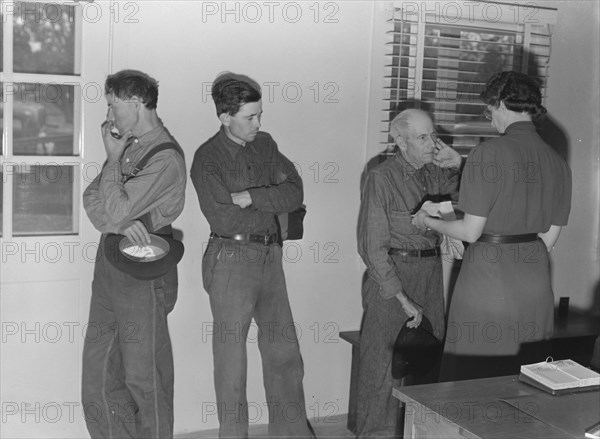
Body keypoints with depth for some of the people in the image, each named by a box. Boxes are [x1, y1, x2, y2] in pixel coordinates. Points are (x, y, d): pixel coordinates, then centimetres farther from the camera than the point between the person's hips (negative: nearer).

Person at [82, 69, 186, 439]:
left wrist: (113, 157, -9)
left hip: (143, 273, -8)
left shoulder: (166, 157, -16)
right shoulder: (129, 144, 11)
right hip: (111, 262, 9)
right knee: (98, 368, 13)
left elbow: (117, 209, -21)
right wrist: (119, 223, -14)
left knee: (144, 376, 2)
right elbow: (92, 197, 5)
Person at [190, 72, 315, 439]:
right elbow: (222, 217, -20)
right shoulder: (208, 158, -9)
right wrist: (271, 199, -9)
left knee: (284, 349, 11)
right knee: (231, 353, 3)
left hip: (270, 256, 6)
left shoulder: (265, 144, 8)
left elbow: (295, 193, -3)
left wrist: (249, 196, -16)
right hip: (231, 260, -6)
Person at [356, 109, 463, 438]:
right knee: (382, 365, -1)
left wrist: (458, 164, -2)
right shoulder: (382, 178, -9)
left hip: (431, 274, 5)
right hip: (390, 276, -5)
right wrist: (402, 299, -12)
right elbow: (372, 247, -10)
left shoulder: (436, 173, 8)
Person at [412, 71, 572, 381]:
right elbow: (549, 237, 11)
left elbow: (471, 232, -12)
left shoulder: (488, 153, -13)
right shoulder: (557, 162, 6)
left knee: (474, 382, 3)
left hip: (488, 280, -6)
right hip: (535, 283, 7)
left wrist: (429, 222, 5)